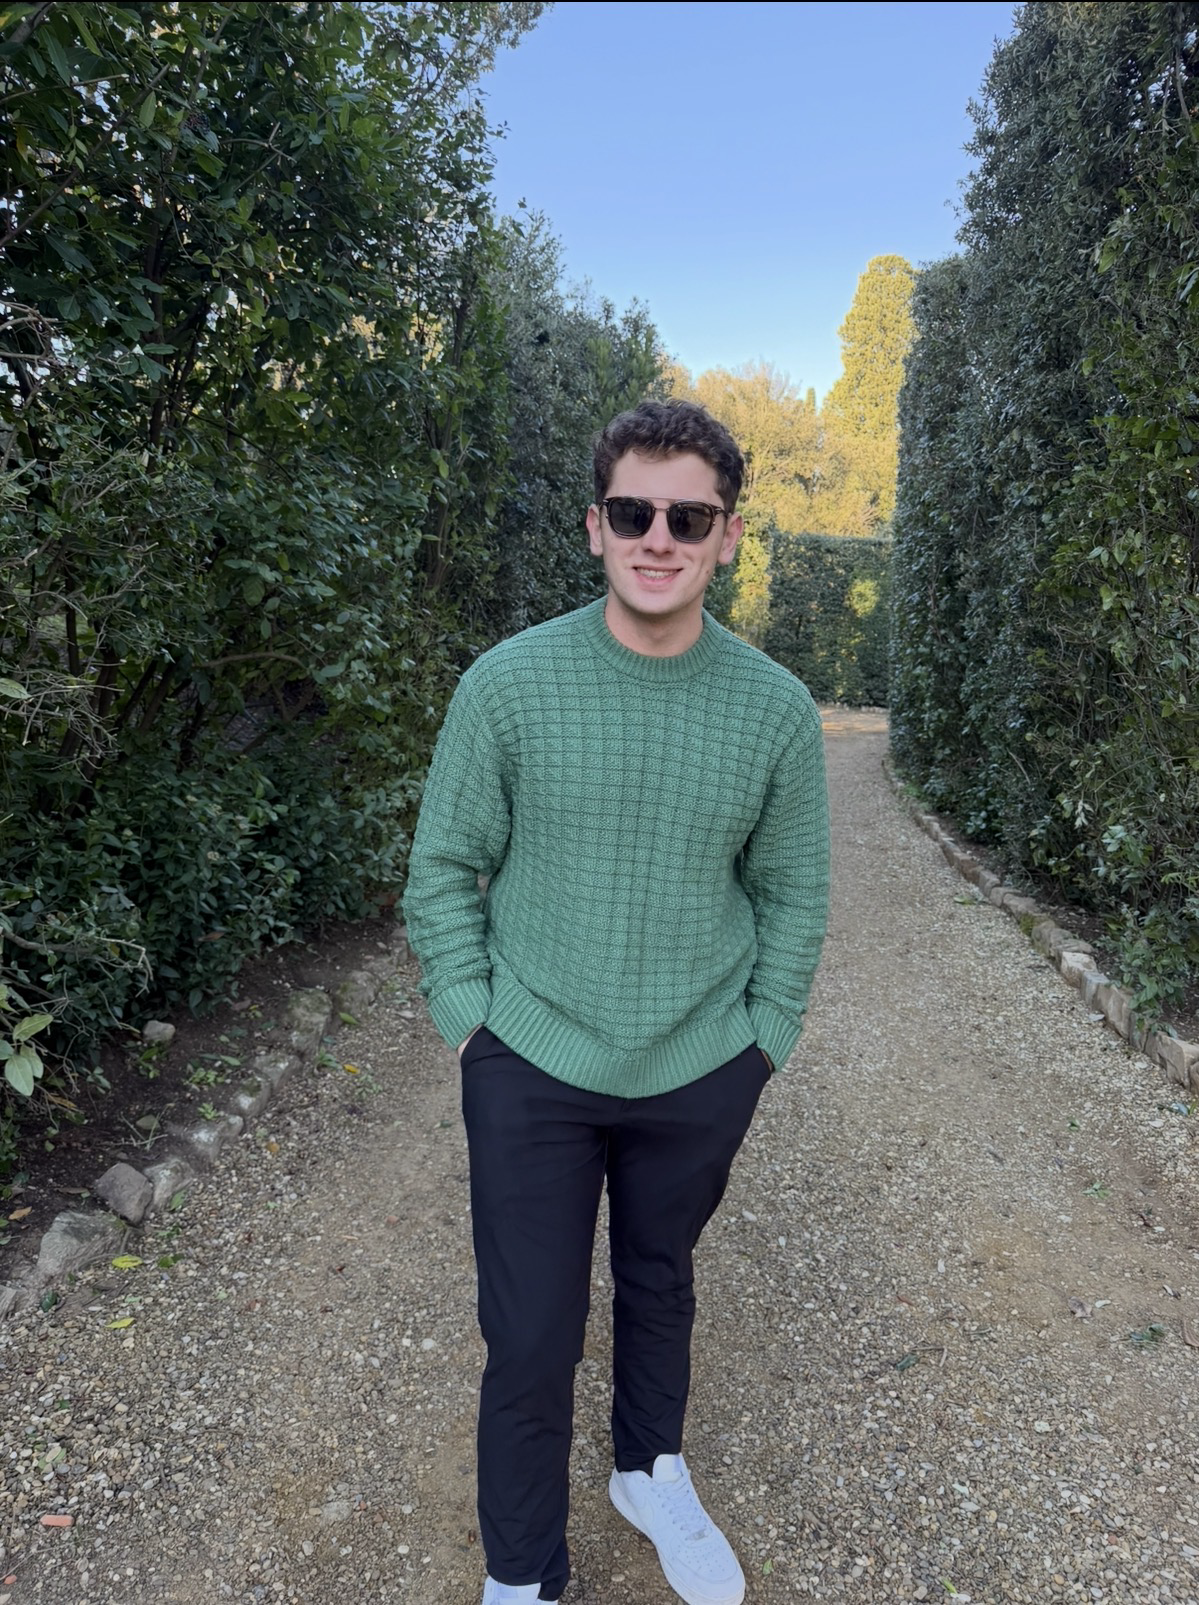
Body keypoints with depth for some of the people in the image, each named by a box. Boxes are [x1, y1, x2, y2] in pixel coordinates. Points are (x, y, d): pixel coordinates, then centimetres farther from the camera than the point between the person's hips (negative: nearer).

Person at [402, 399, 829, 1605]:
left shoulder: (777, 710, -7)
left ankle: (651, 1472, 52)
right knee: (530, 1343, 7)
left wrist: (759, 1045, 3)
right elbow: (445, 870, -3)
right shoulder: (507, 684, -11)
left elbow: (792, 897, 3)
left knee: (660, 1283, 23)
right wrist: (470, 1025, -5)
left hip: (700, 1077, 2)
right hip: (532, 1070, -1)